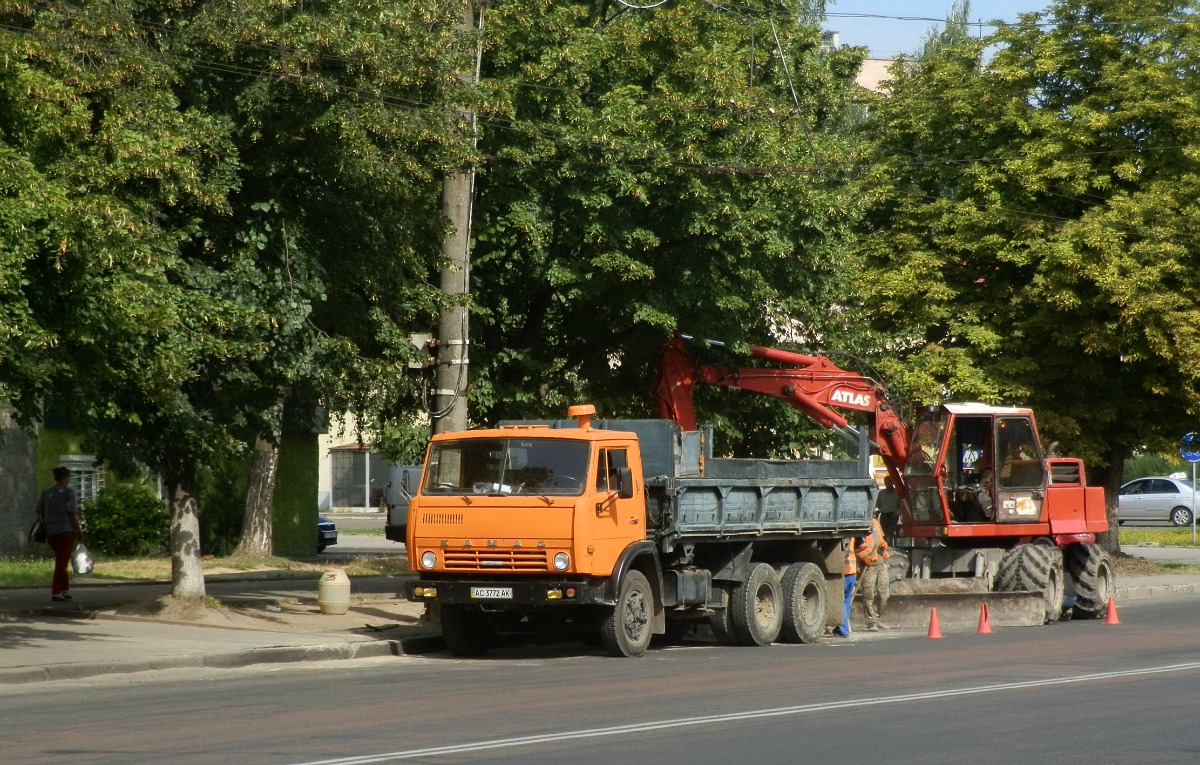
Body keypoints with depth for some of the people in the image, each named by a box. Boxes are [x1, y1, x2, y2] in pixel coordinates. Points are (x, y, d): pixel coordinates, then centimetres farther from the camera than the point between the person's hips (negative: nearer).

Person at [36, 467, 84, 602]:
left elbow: (40, 512, 11)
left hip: (50, 532, 5)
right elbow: (73, 514, -9)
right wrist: (79, 531, -3)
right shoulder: (68, 492, -5)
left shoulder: (46, 493, 11)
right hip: (66, 530, -5)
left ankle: (65, 590, 19)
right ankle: (56, 592, -11)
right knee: (62, 561, -4)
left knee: (61, 561, 19)